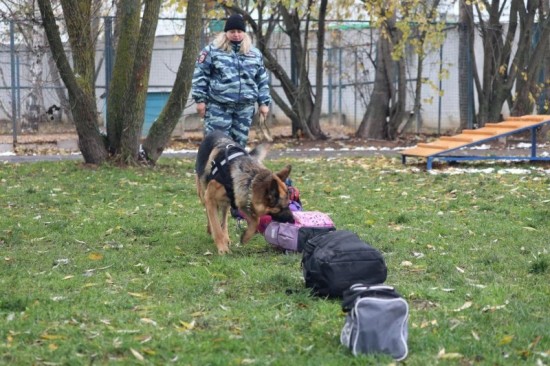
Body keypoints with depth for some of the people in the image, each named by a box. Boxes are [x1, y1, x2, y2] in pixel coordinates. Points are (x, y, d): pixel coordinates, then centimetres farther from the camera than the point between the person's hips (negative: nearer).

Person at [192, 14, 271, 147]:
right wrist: (200, 100, -5)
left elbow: (262, 80, 16)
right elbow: (200, 75, 0)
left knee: (239, 142, 6)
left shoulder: (255, 53, 12)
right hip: (218, 106, -4)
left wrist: (264, 102, 10)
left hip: (245, 107, 4)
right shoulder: (212, 50, 0)